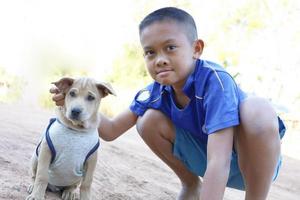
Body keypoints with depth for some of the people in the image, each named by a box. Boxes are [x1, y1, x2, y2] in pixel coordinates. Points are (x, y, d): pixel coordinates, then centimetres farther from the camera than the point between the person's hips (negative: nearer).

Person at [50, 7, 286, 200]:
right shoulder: (156, 92, -11)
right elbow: (112, 130, -4)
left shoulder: (215, 80, -31)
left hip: (251, 157, -6)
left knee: (257, 109, -37)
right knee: (149, 120, -12)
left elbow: (218, 162, -38)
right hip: (206, 157, 6)